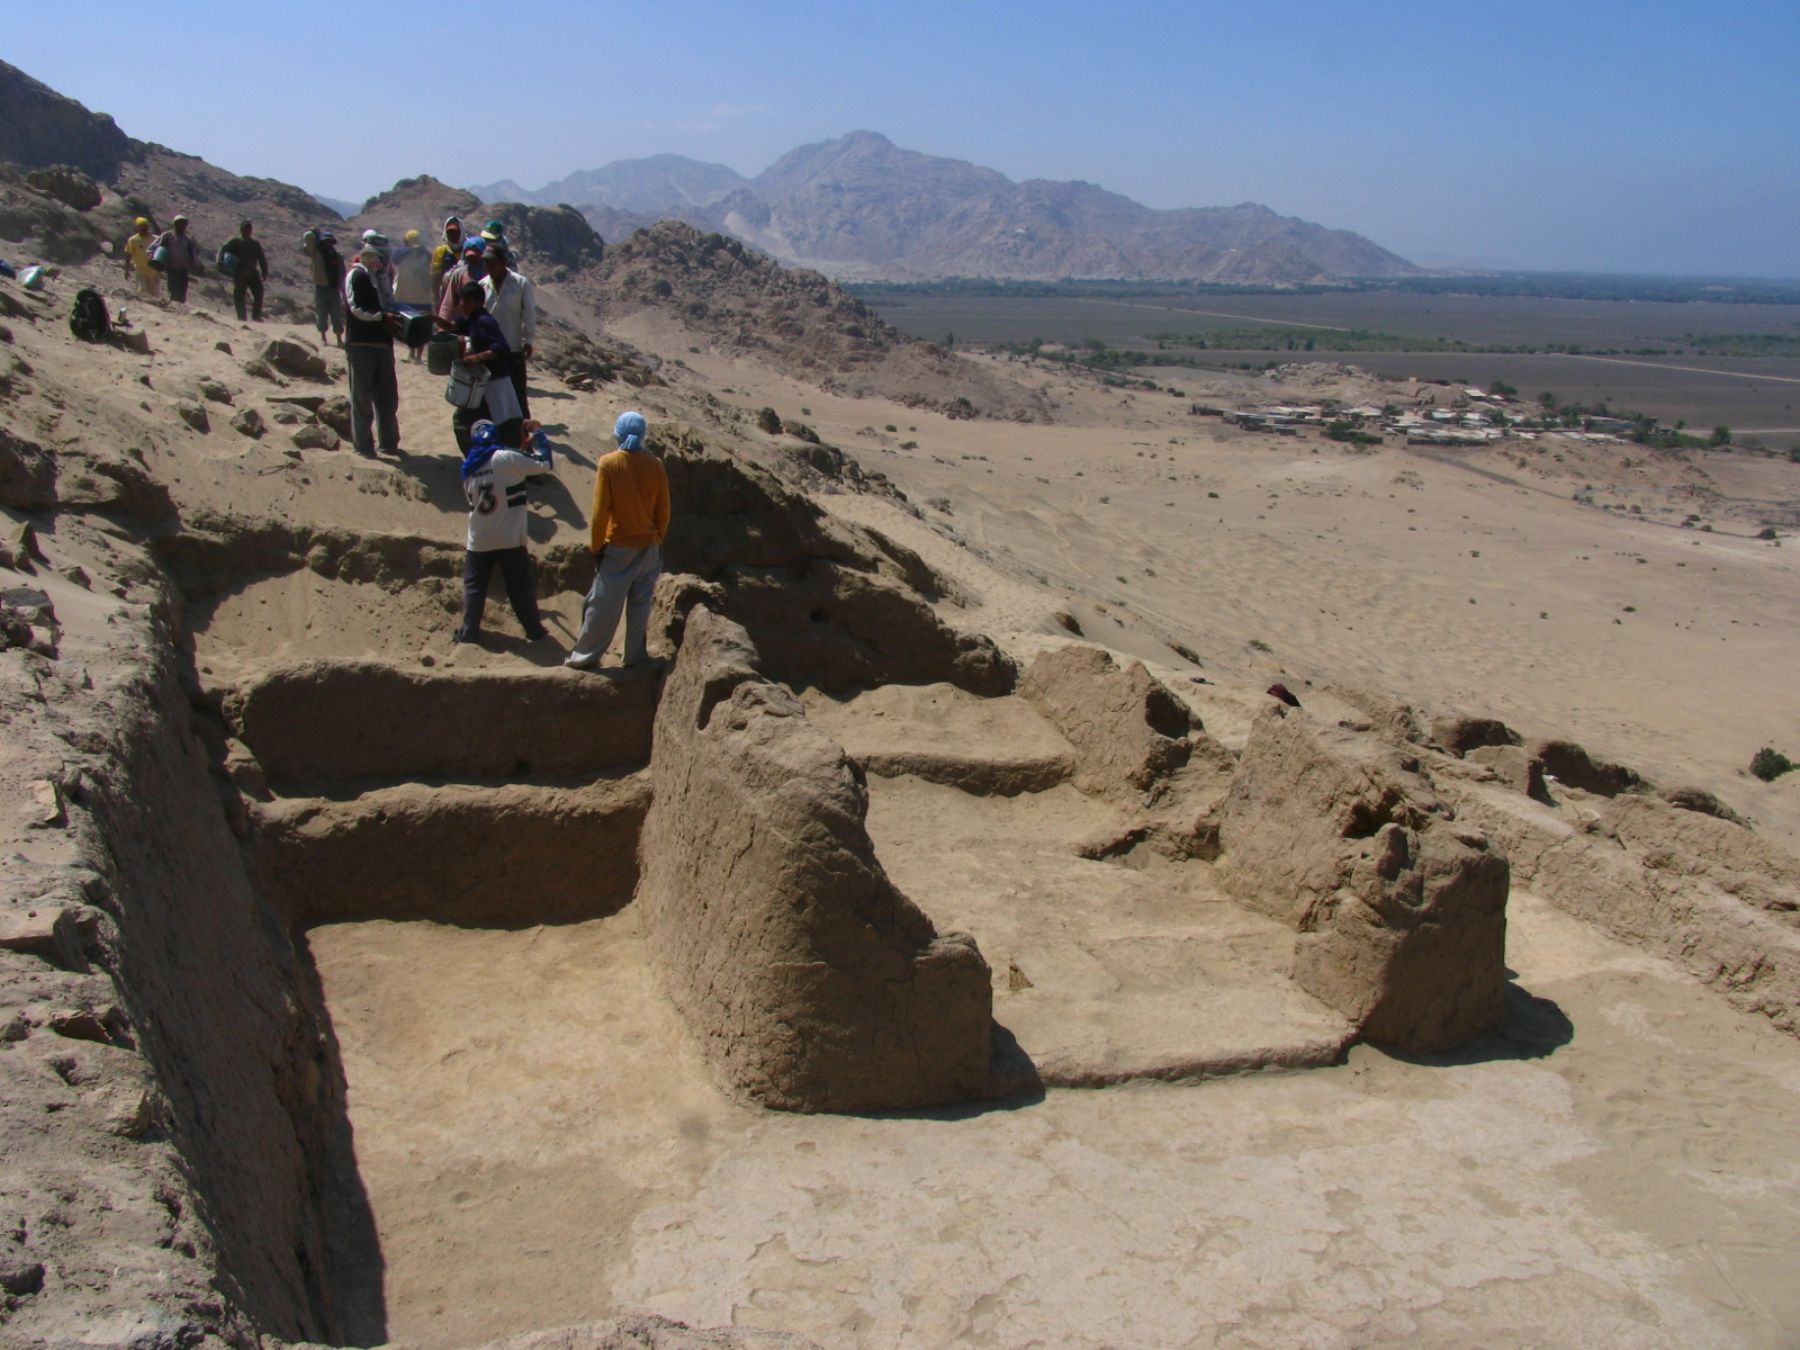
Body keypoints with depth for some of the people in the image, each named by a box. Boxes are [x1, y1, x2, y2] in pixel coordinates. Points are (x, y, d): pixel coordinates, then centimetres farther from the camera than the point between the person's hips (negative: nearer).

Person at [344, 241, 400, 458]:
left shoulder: (378, 276, 19)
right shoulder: (356, 276, -6)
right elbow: (356, 309, -16)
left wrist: (391, 318, 4)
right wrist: (382, 317, -23)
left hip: (381, 343, 8)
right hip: (361, 344, -8)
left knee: (388, 396, 12)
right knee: (362, 397, 0)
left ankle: (388, 442, 22)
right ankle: (364, 445, 5)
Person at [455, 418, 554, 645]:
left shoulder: (469, 467, 4)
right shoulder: (506, 459, -13)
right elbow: (546, 463, -11)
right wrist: (537, 435, 4)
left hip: (479, 540, 3)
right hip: (510, 539, -3)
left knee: (474, 586, 14)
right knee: (520, 587, 8)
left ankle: (468, 632, 15)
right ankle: (535, 632, 17)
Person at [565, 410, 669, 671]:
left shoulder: (609, 463, -11)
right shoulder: (654, 464, -3)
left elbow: (600, 511, -11)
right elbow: (663, 510, 2)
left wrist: (596, 546, -2)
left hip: (617, 547, -3)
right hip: (648, 546, 3)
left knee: (603, 603, 3)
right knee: (640, 602, 12)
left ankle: (586, 655, 10)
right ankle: (635, 654, 17)